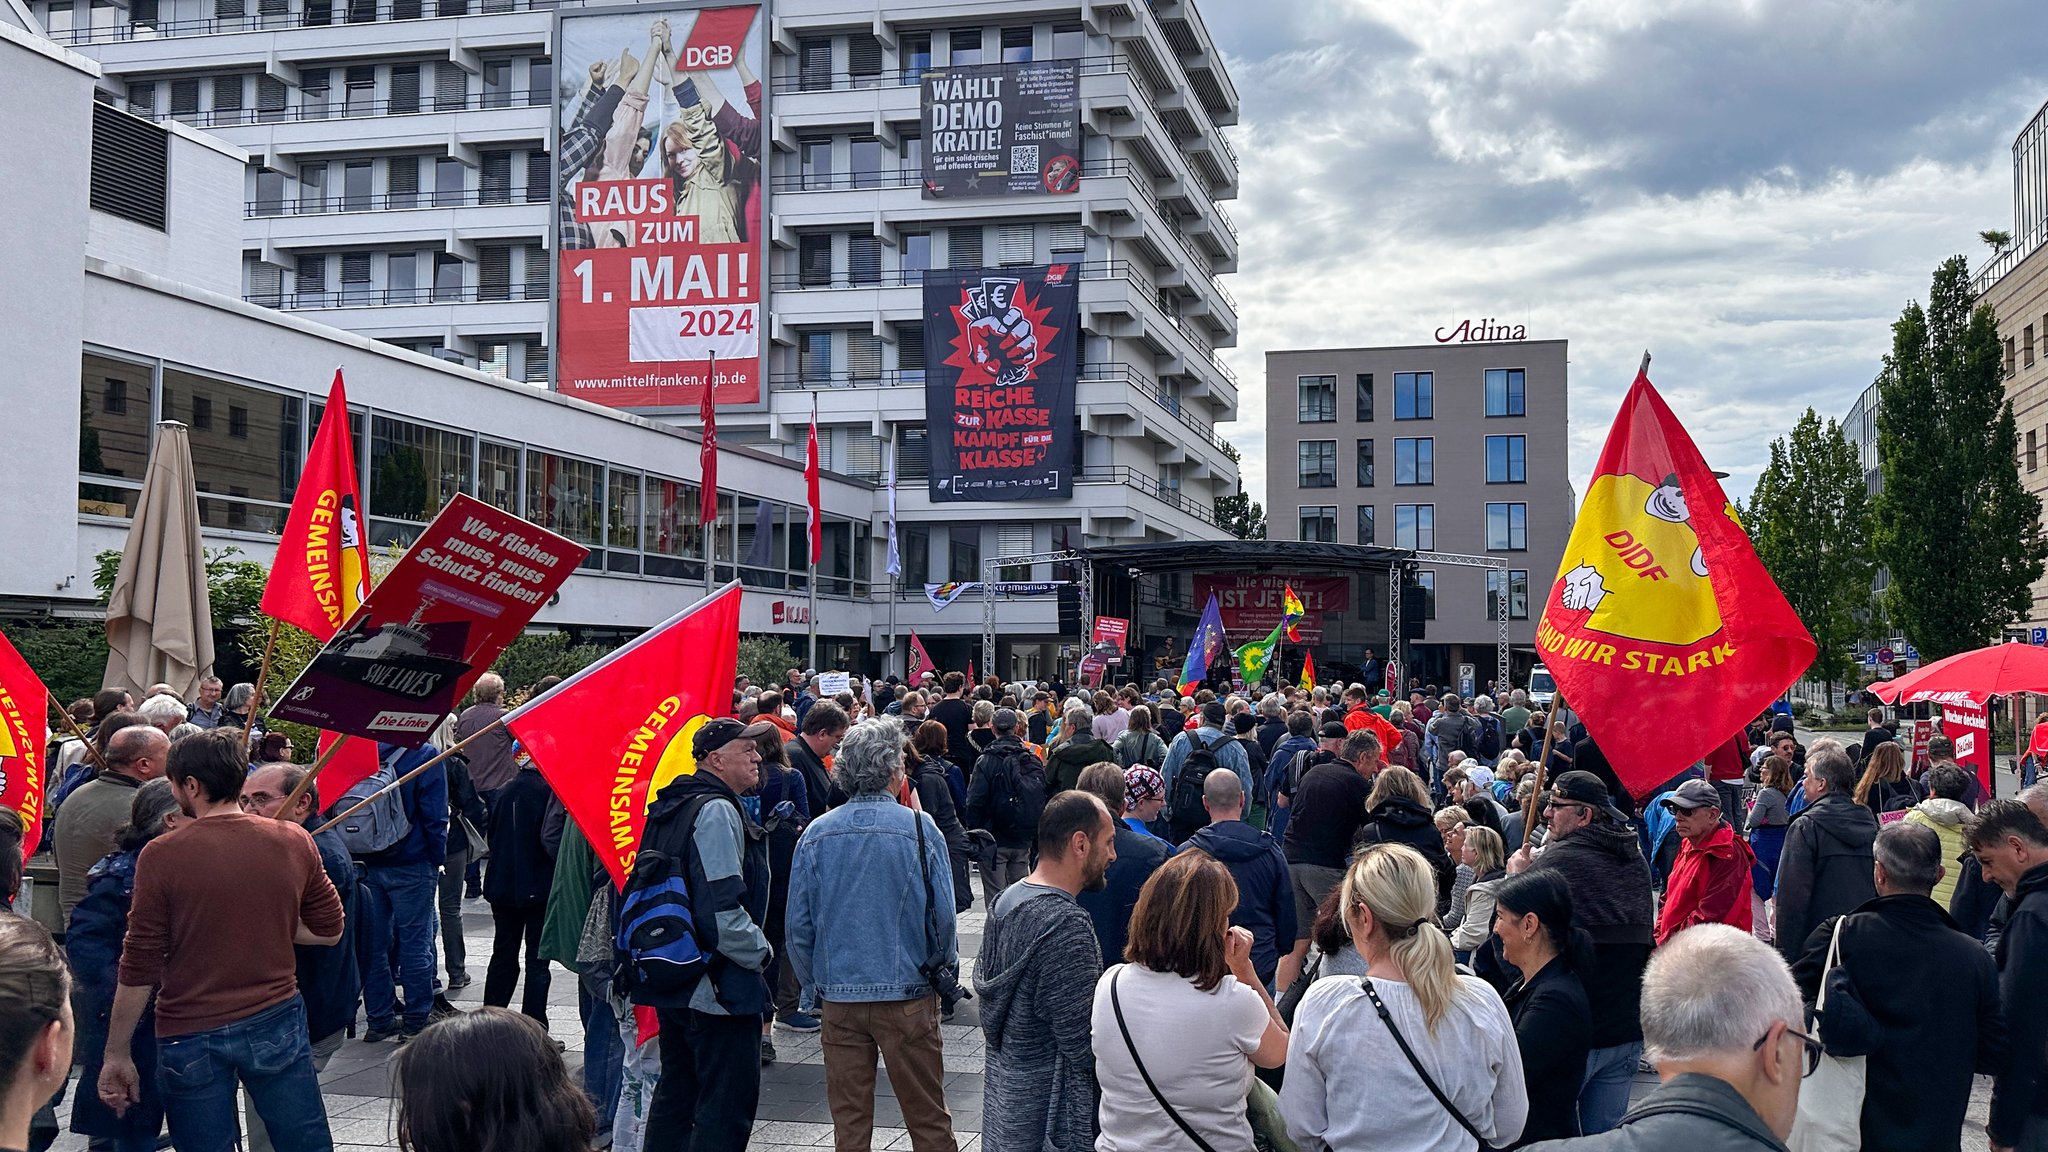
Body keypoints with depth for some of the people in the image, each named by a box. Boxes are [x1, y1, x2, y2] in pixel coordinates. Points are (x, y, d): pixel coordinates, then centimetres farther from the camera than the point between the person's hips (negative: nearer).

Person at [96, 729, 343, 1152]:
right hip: (277, 1022, 2)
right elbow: (330, 931, 6)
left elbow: (139, 968, -8)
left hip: (190, 1036, -2)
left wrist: (117, 1055, 0)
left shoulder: (161, 855, -11)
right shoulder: (294, 842, -3)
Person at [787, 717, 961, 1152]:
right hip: (906, 995, -2)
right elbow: (943, 916, -6)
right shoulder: (919, 829, -9)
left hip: (838, 997, 3)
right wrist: (944, 971, 11)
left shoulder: (817, 833, -1)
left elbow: (798, 926, 3)